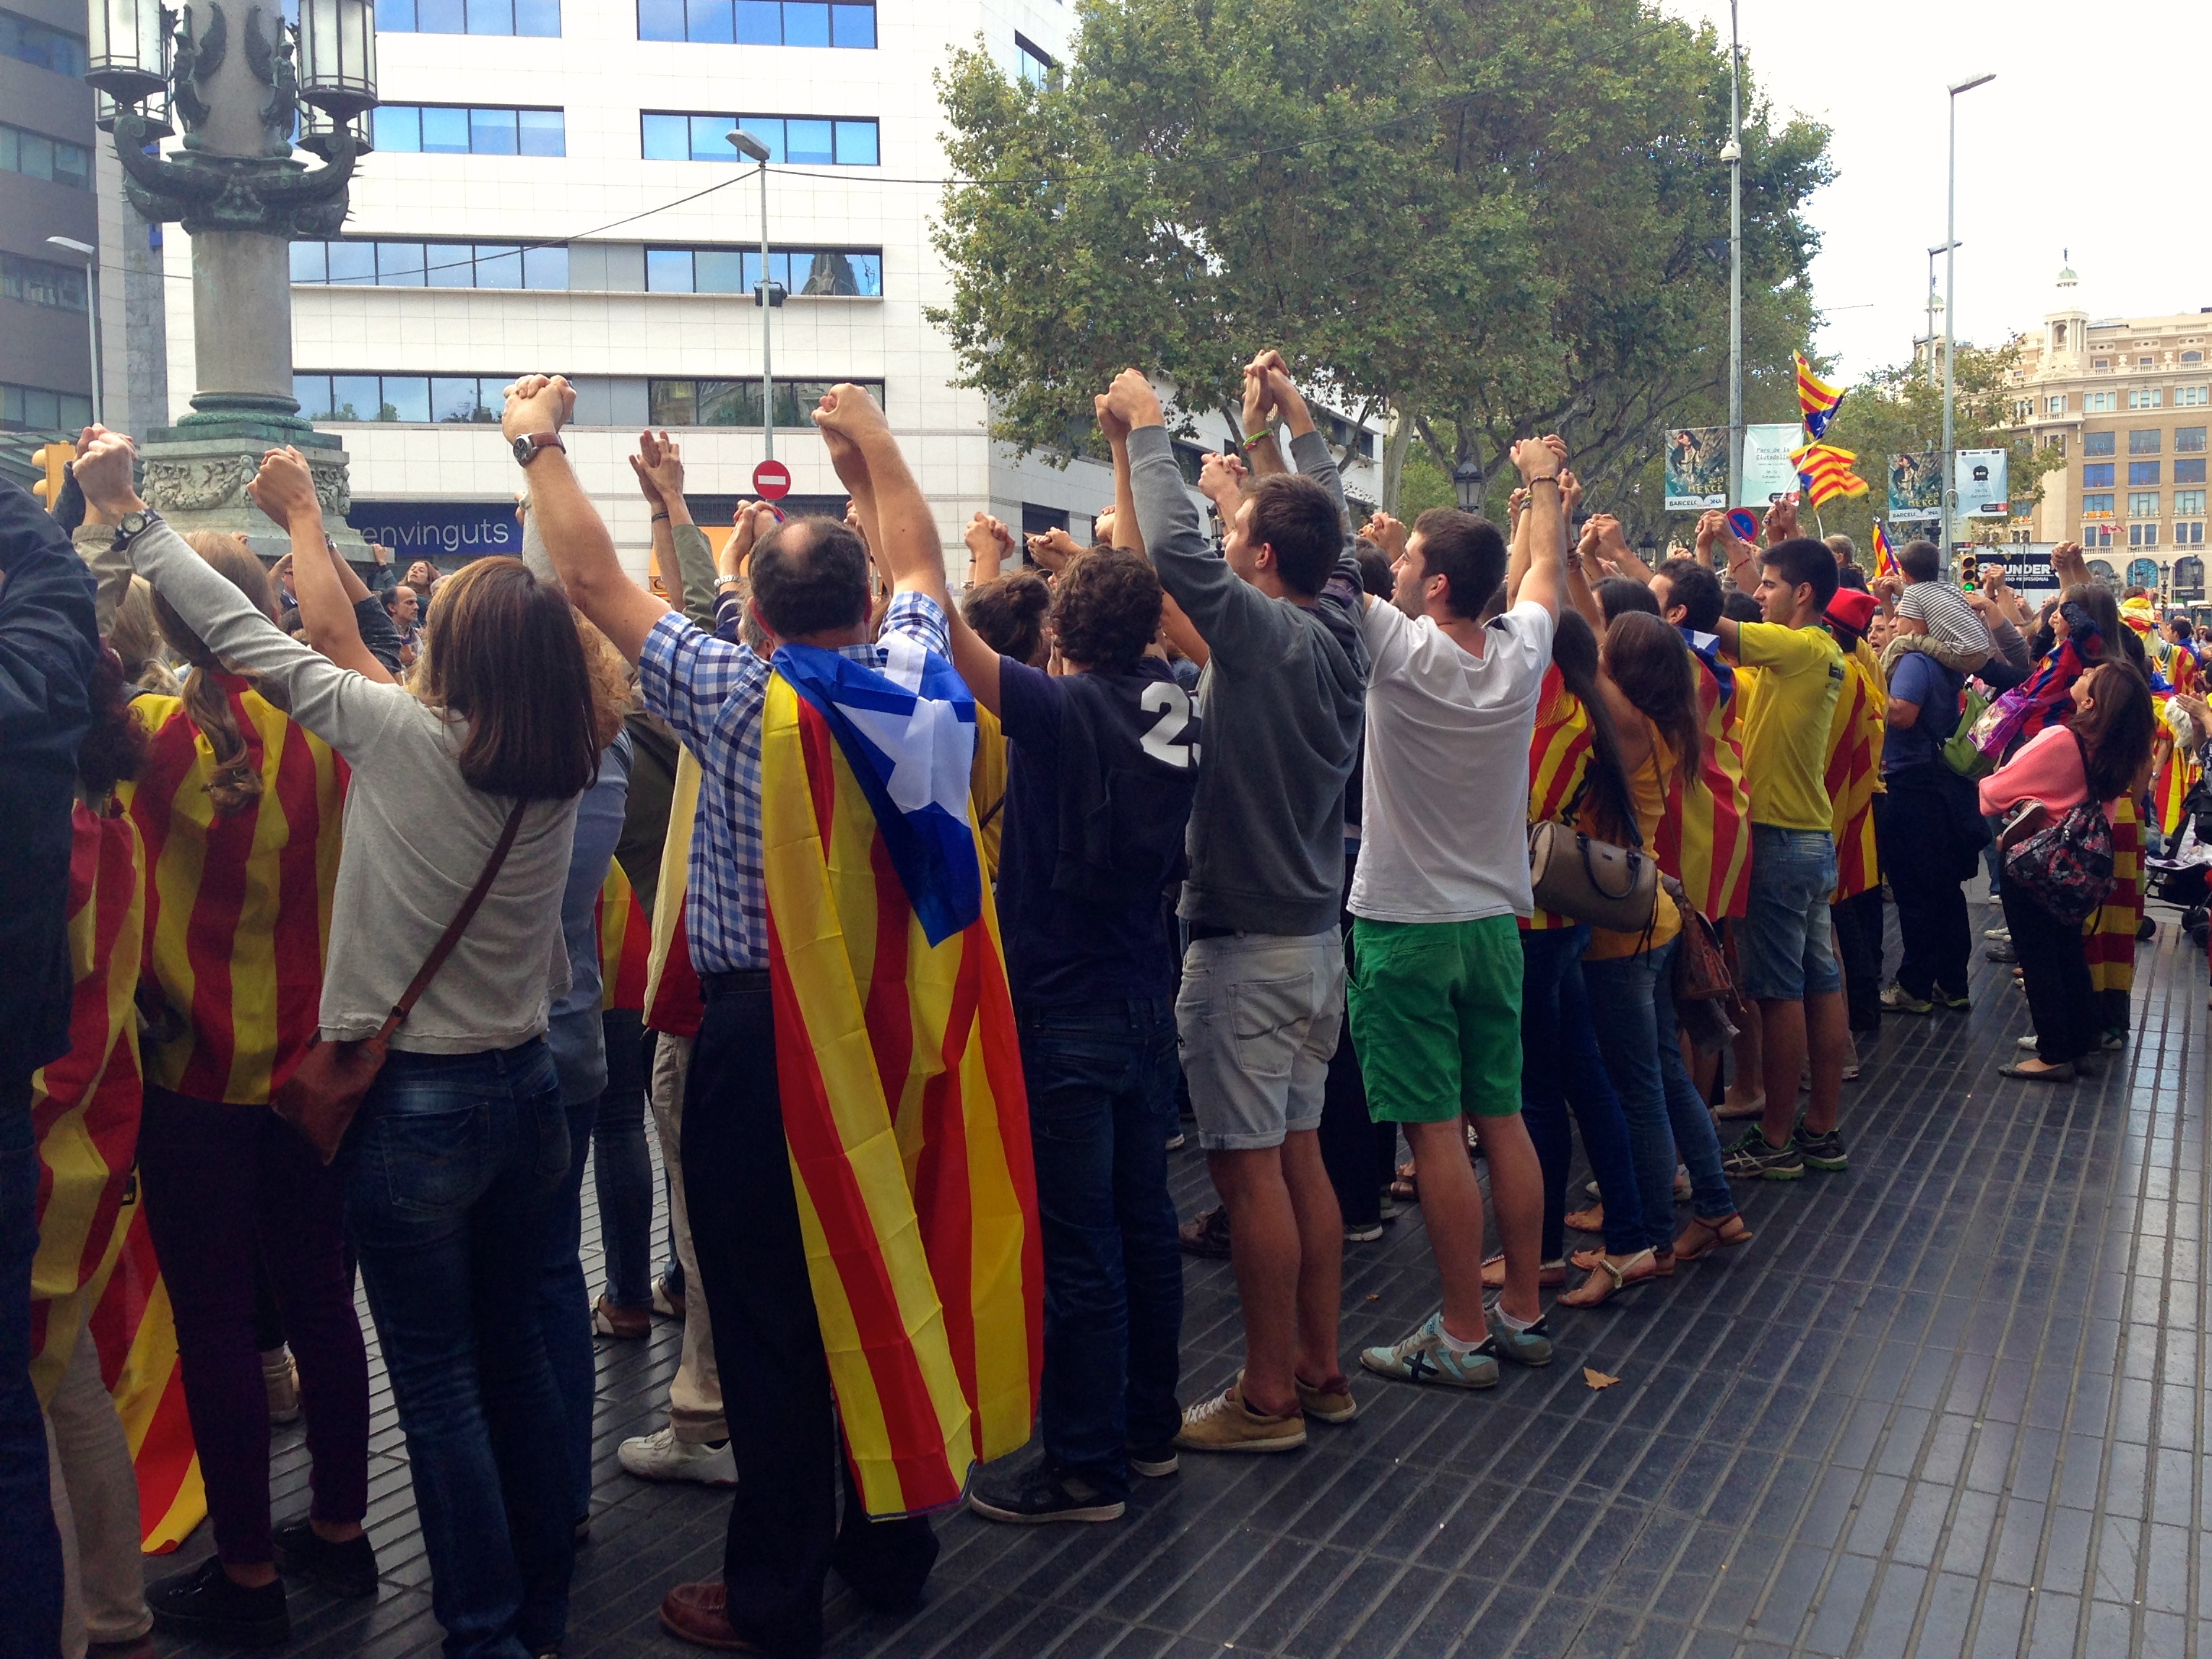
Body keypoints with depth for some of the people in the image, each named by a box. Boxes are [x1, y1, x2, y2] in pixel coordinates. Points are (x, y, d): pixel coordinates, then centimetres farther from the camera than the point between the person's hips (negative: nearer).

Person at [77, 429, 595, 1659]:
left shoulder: (404, 737, -16)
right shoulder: (560, 772, 0)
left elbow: (247, 635, -6)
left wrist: (131, 513, 6)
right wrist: (307, 518, 22)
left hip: (417, 1098, -6)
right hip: (526, 1085, 6)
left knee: (437, 1376, 6)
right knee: (514, 1345, 18)